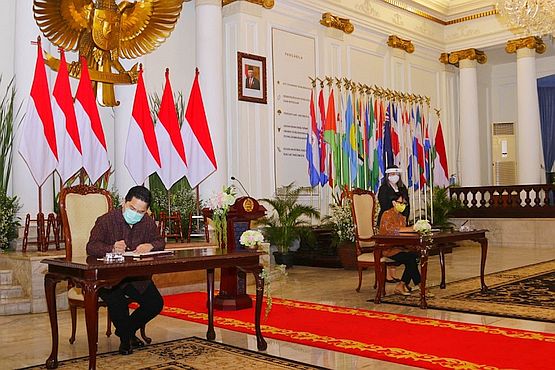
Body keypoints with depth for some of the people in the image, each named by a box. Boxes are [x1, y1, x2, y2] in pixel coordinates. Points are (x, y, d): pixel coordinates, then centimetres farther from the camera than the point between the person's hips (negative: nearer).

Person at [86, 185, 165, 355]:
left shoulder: (148, 223, 5)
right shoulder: (106, 220, -11)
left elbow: (160, 242, 8)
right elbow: (91, 247, -19)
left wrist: (151, 245, -18)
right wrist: (112, 249, -41)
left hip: (138, 277, 5)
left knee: (156, 303, -10)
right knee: (117, 302, -32)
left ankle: (127, 329, 20)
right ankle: (125, 337, 1)